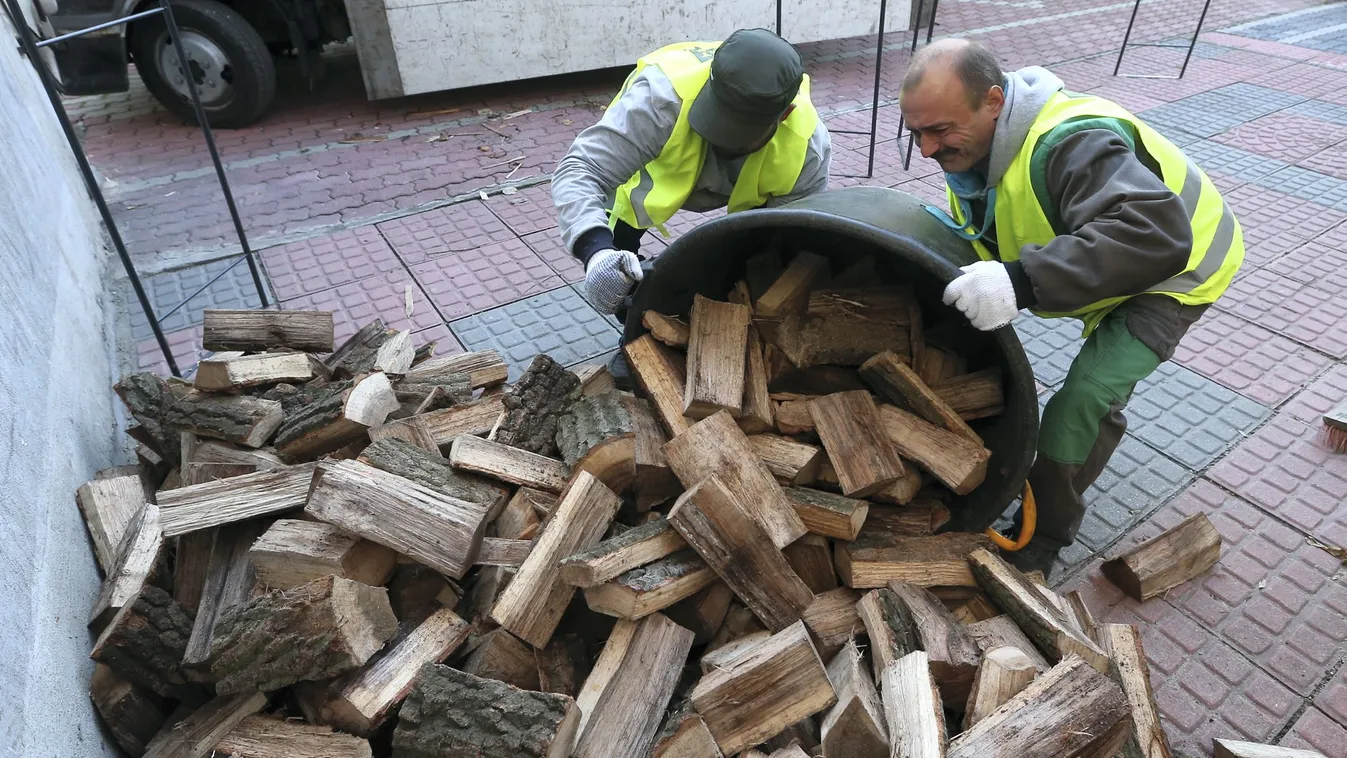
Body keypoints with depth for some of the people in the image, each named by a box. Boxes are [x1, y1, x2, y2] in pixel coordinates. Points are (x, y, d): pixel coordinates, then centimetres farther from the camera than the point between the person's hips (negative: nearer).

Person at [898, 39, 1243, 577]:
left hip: (1175, 270, -8)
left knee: (1085, 400, -21)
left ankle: (1047, 532, 1)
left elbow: (1156, 236, -55)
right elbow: (970, 236, -1)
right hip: (1096, 261, 9)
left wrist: (1023, 282, -66)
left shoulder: (1070, 144, -41)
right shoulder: (971, 147, -13)